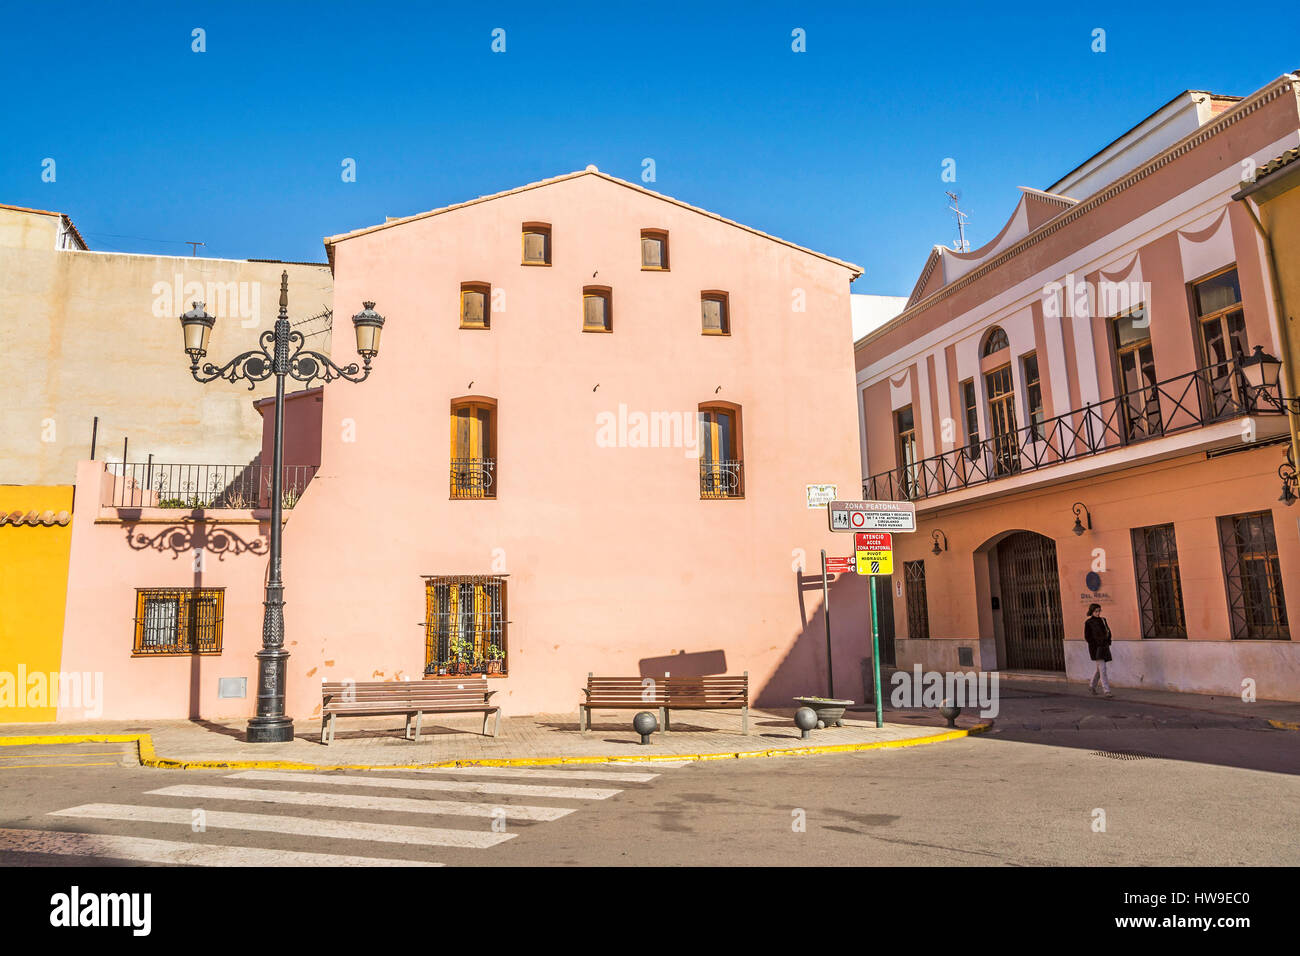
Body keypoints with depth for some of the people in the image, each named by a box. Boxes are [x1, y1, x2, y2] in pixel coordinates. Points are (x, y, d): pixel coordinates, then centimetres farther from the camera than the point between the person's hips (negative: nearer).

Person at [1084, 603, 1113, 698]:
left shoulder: (1102, 620, 12)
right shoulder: (1088, 622, -5)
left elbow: (1108, 631, 20)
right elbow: (1087, 637, -5)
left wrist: (1107, 641, 5)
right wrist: (1097, 643, -12)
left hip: (1104, 646, 6)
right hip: (1095, 648, -6)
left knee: (1100, 669, 12)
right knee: (1102, 668, -13)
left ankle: (1092, 685, 31)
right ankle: (1106, 690, -15)